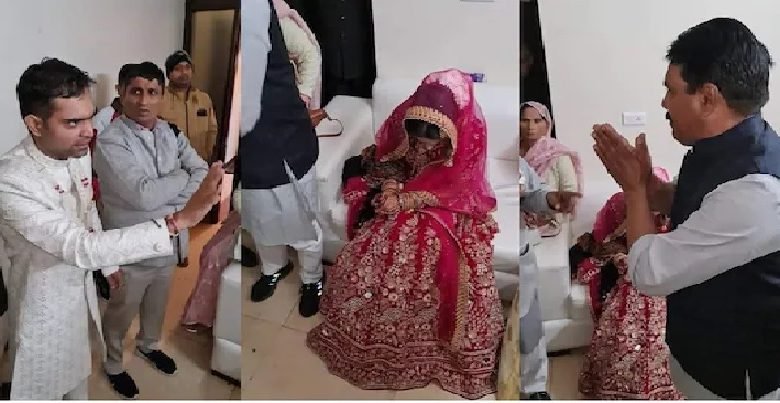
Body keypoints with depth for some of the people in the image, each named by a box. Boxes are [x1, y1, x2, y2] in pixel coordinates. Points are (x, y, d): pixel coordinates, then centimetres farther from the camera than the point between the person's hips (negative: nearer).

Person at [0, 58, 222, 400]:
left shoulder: (79, 154, -10)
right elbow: (82, 248, -41)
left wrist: (108, 263, 18)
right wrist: (178, 221, -48)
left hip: (82, 289, 6)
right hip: (44, 305, -6)